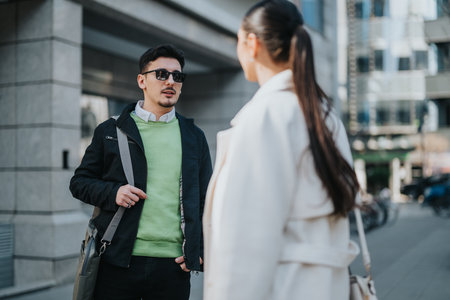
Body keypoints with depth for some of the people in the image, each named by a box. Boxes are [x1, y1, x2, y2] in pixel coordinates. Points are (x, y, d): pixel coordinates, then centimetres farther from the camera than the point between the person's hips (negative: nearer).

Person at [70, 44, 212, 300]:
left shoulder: (194, 137, 12)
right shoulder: (111, 131, 8)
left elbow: (206, 199, 13)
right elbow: (80, 181, 10)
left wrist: (200, 250, 2)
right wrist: (112, 192, -10)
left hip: (173, 266, 1)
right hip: (117, 262, -1)